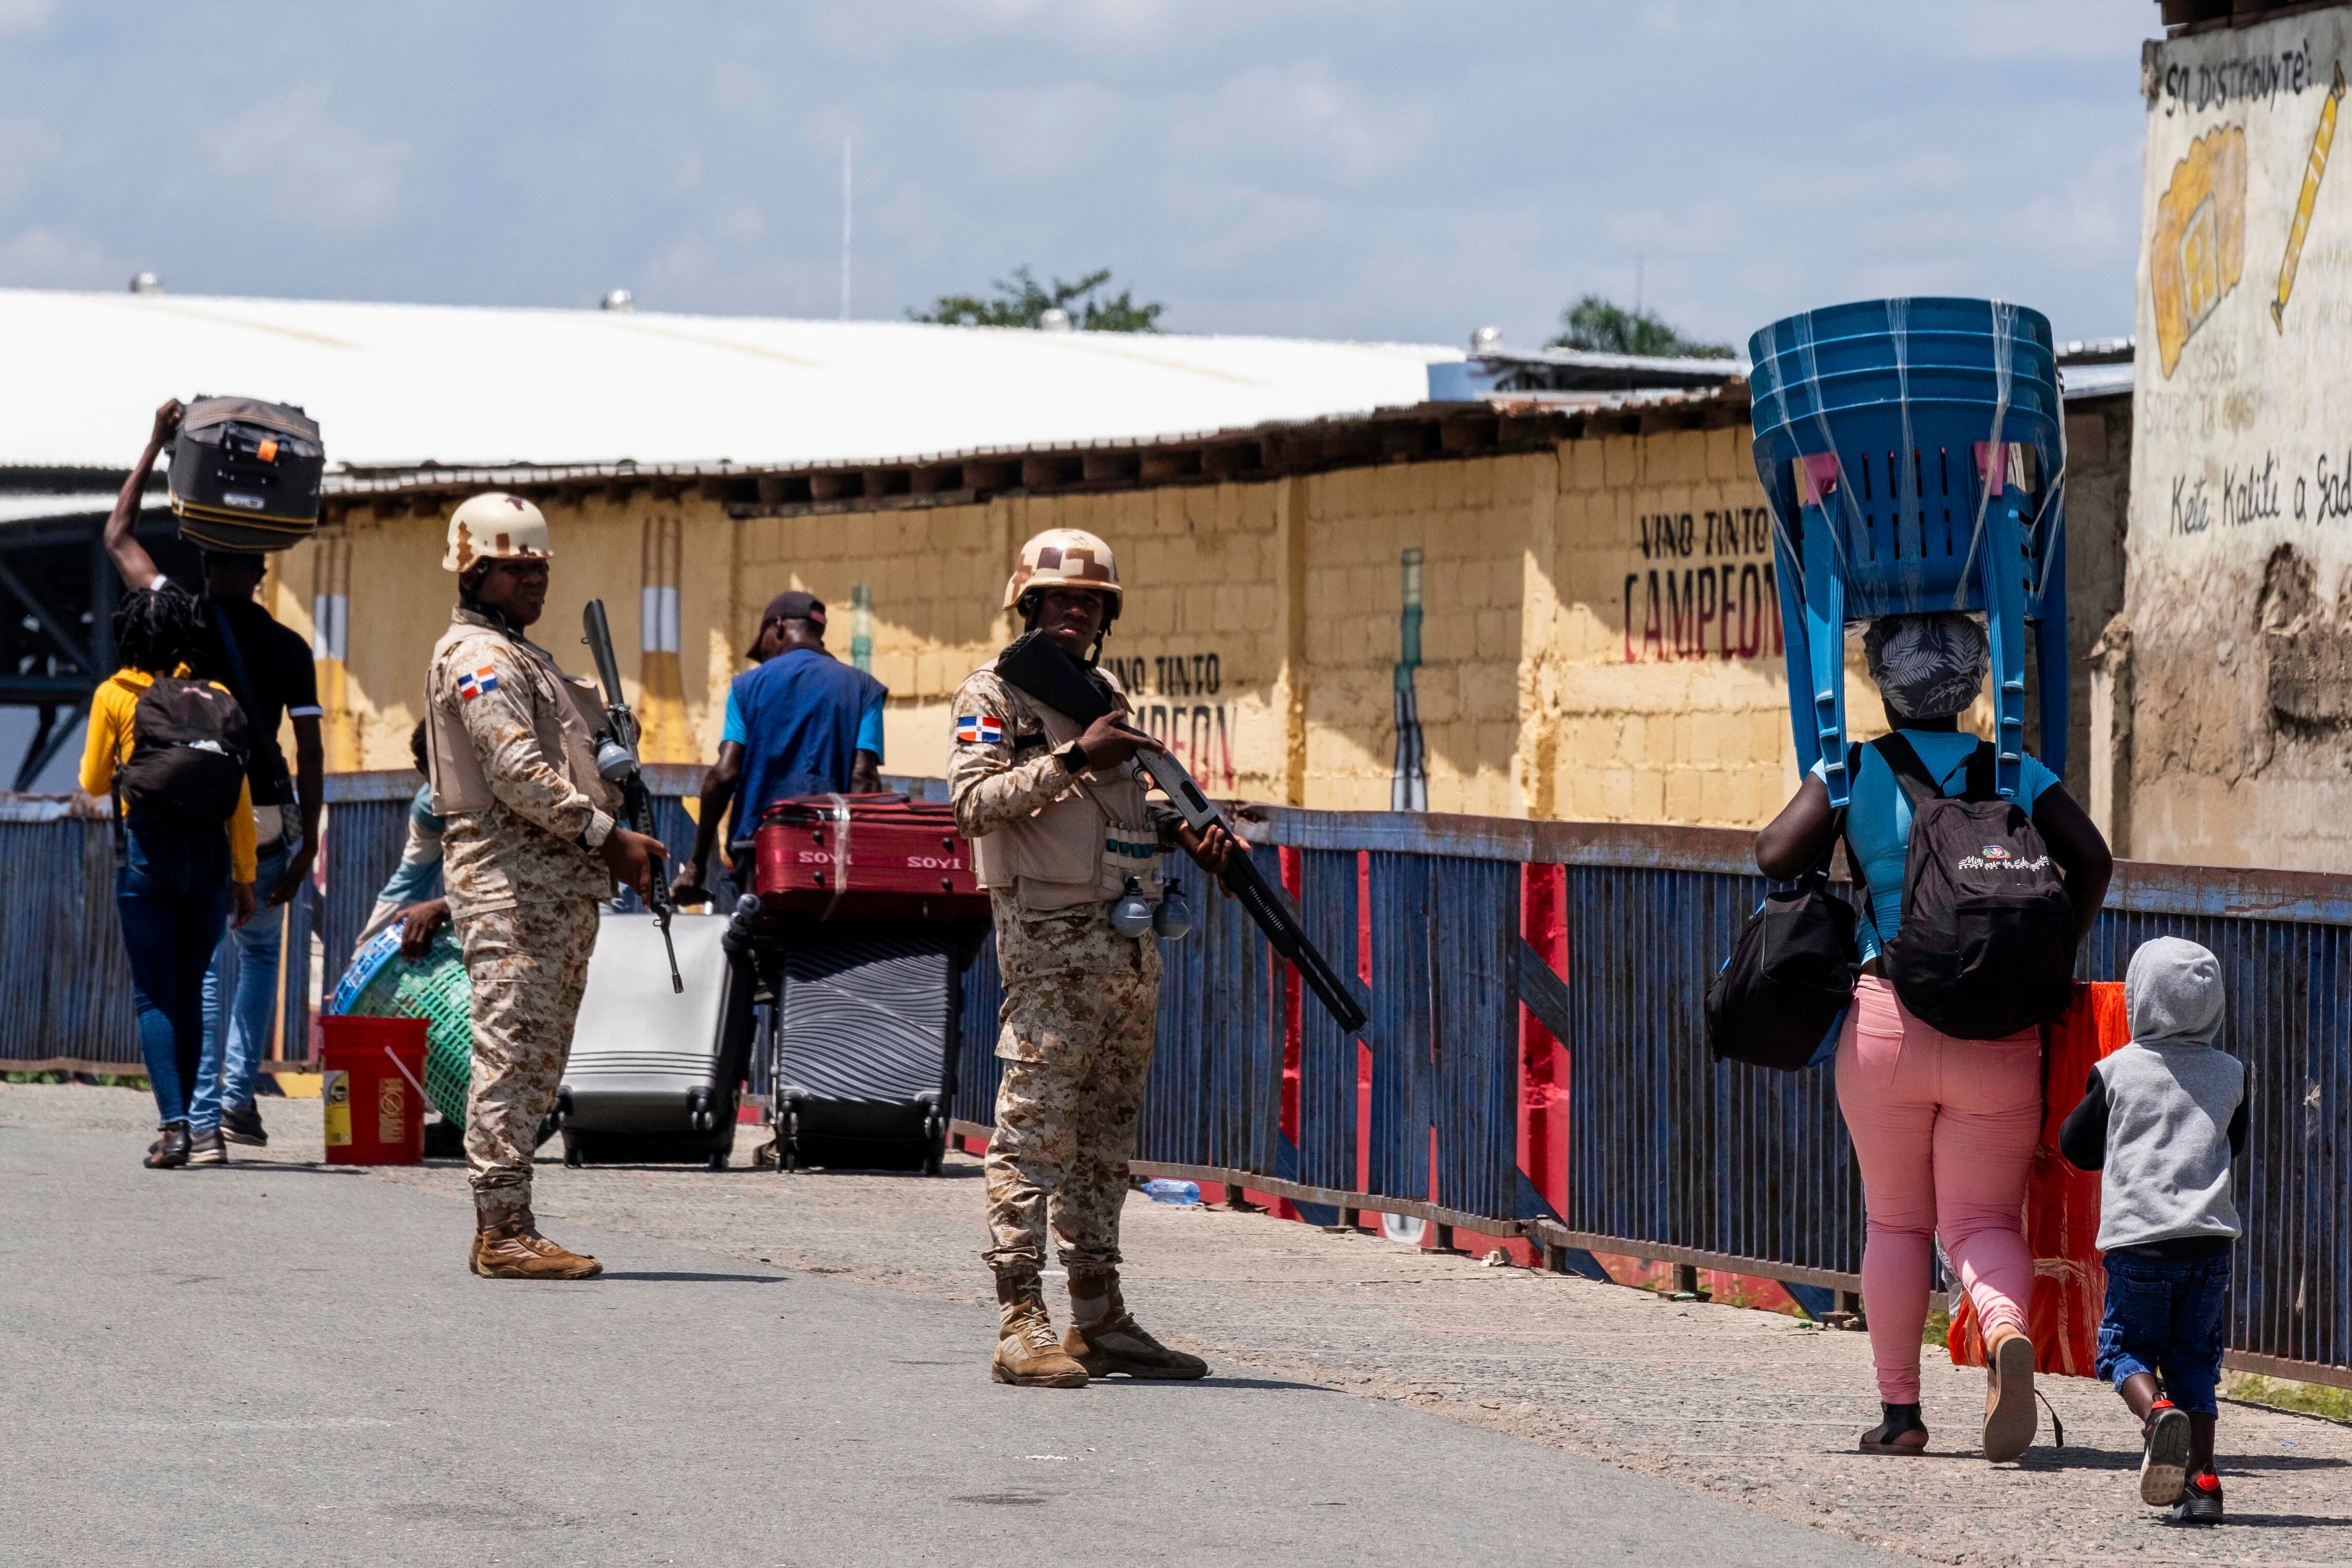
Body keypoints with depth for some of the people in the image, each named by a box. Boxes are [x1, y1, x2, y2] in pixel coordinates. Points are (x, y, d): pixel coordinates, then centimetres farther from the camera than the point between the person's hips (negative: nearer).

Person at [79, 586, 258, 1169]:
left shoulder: (114, 695, -1)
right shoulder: (215, 696, 3)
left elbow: (94, 782, 7)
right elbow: (240, 796, 3)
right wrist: (244, 876, 9)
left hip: (146, 850, -2)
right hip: (209, 852, 3)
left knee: (155, 995, -1)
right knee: (189, 991, 14)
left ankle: (173, 1125, -14)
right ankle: (191, 1124, 15)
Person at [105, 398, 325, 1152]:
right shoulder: (288, 649, -2)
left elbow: (119, 537, 9)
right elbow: (311, 752, -5)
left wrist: (157, 443, 11)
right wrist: (307, 844, 0)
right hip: (265, 823, 1)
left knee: (209, 964, 5)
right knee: (261, 952, 22)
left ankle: (201, 1116, -3)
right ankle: (239, 1092, 10)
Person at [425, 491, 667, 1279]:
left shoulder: (526, 658, 25)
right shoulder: (476, 656, -8)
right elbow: (519, 773, -18)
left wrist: (621, 843, 11)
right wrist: (607, 837, -16)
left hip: (563, 885, 10)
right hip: (510, 881, -10)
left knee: (539, 1061, 9)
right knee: (510, 1052, -11)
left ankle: (507, 1231, 11)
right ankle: (502, 1232, -13)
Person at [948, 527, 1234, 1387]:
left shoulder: (1106, 693, 18)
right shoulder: (995, 693, -4)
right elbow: (973, 802, -16)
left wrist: (1184, 830, 8)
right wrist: (1074, 758, -22)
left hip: (1131, 949, 8)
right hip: (1050, 944, -8)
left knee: (1108, 1138, 10)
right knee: (1035, 1131, -9)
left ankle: (1099, 1319, 14)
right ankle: (1022, 1325, -11)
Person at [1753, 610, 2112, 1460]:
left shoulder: (1856, 771, 4)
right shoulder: (2015, 774, 8)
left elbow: (1776, 856, -6)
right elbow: (2091, 859, -3)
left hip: (1888, 1019, -1)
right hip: (1998, 1035, 1)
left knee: (1894, 1222, 12)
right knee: (1984, 1220, 3)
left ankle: (1899, 1412, 12)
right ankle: (2008, 1331, -29)